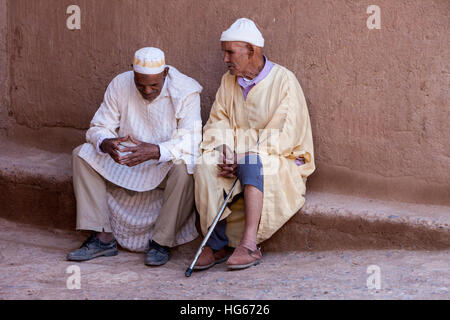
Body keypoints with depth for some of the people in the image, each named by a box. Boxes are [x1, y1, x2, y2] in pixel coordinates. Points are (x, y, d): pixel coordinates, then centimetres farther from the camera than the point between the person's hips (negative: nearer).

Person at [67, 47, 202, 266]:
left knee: (183, 166, -37)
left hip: (166, 165, -4)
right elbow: (99, 128, -6)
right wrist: (105, 143, -32)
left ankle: (162, 241, -23)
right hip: (127, 161, 4)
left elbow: (191, 140, -27)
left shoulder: (185, 91, -17)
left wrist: (155, 151, -46)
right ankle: (103, 238, -19)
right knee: (83, 154, -15)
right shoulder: (119, 86, -7)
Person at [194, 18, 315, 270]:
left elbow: (285, 135, -16)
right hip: (237, 157, 5)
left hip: (280, 159, -5)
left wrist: (242, 157, -23)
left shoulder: (284, 80, -8)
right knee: (205, 166, -25)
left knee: (252, 163, -37)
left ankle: (249, 243, -41)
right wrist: (224, 153, -17)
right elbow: (218, 122, 5)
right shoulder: (229, 82, 11)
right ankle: (217, 244, -26)